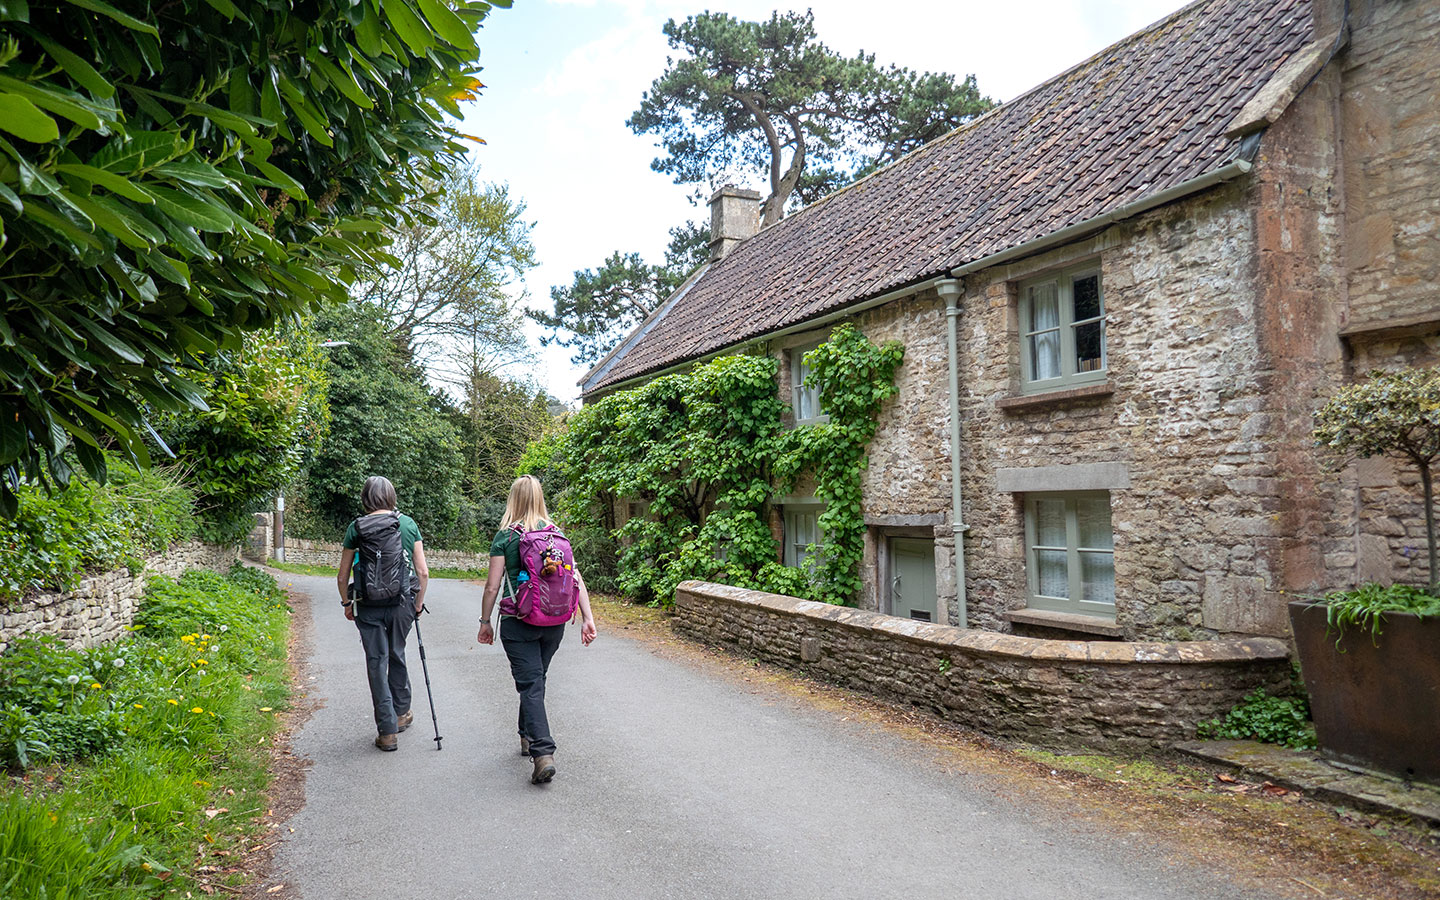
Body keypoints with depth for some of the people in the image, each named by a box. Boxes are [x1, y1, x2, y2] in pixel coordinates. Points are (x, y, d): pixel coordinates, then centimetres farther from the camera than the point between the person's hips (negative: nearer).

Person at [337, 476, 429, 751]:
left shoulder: (357, 528, -3)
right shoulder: (408, 524, -1)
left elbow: (342, 577, 0)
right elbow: (423, 572, -2)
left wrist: (347, 603, 16)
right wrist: (418, 603, 10)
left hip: (370, 606, -2)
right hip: (402, 603, 2)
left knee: (377, 663, 6)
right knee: (397, 656, 22)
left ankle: (388, 731, 8)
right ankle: (401, 714, 35)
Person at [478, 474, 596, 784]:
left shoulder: (505, 537, -6)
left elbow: (492, 587, -6)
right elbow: (576, 578, -2)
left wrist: (485, 622, 5)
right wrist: (587, 618, -2)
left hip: (518, 622, -4)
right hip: (554, 621, 4)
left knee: (530, 684, -3)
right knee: (537, 679, 21)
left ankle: (543, 753, -14)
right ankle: (528, 737, 35)